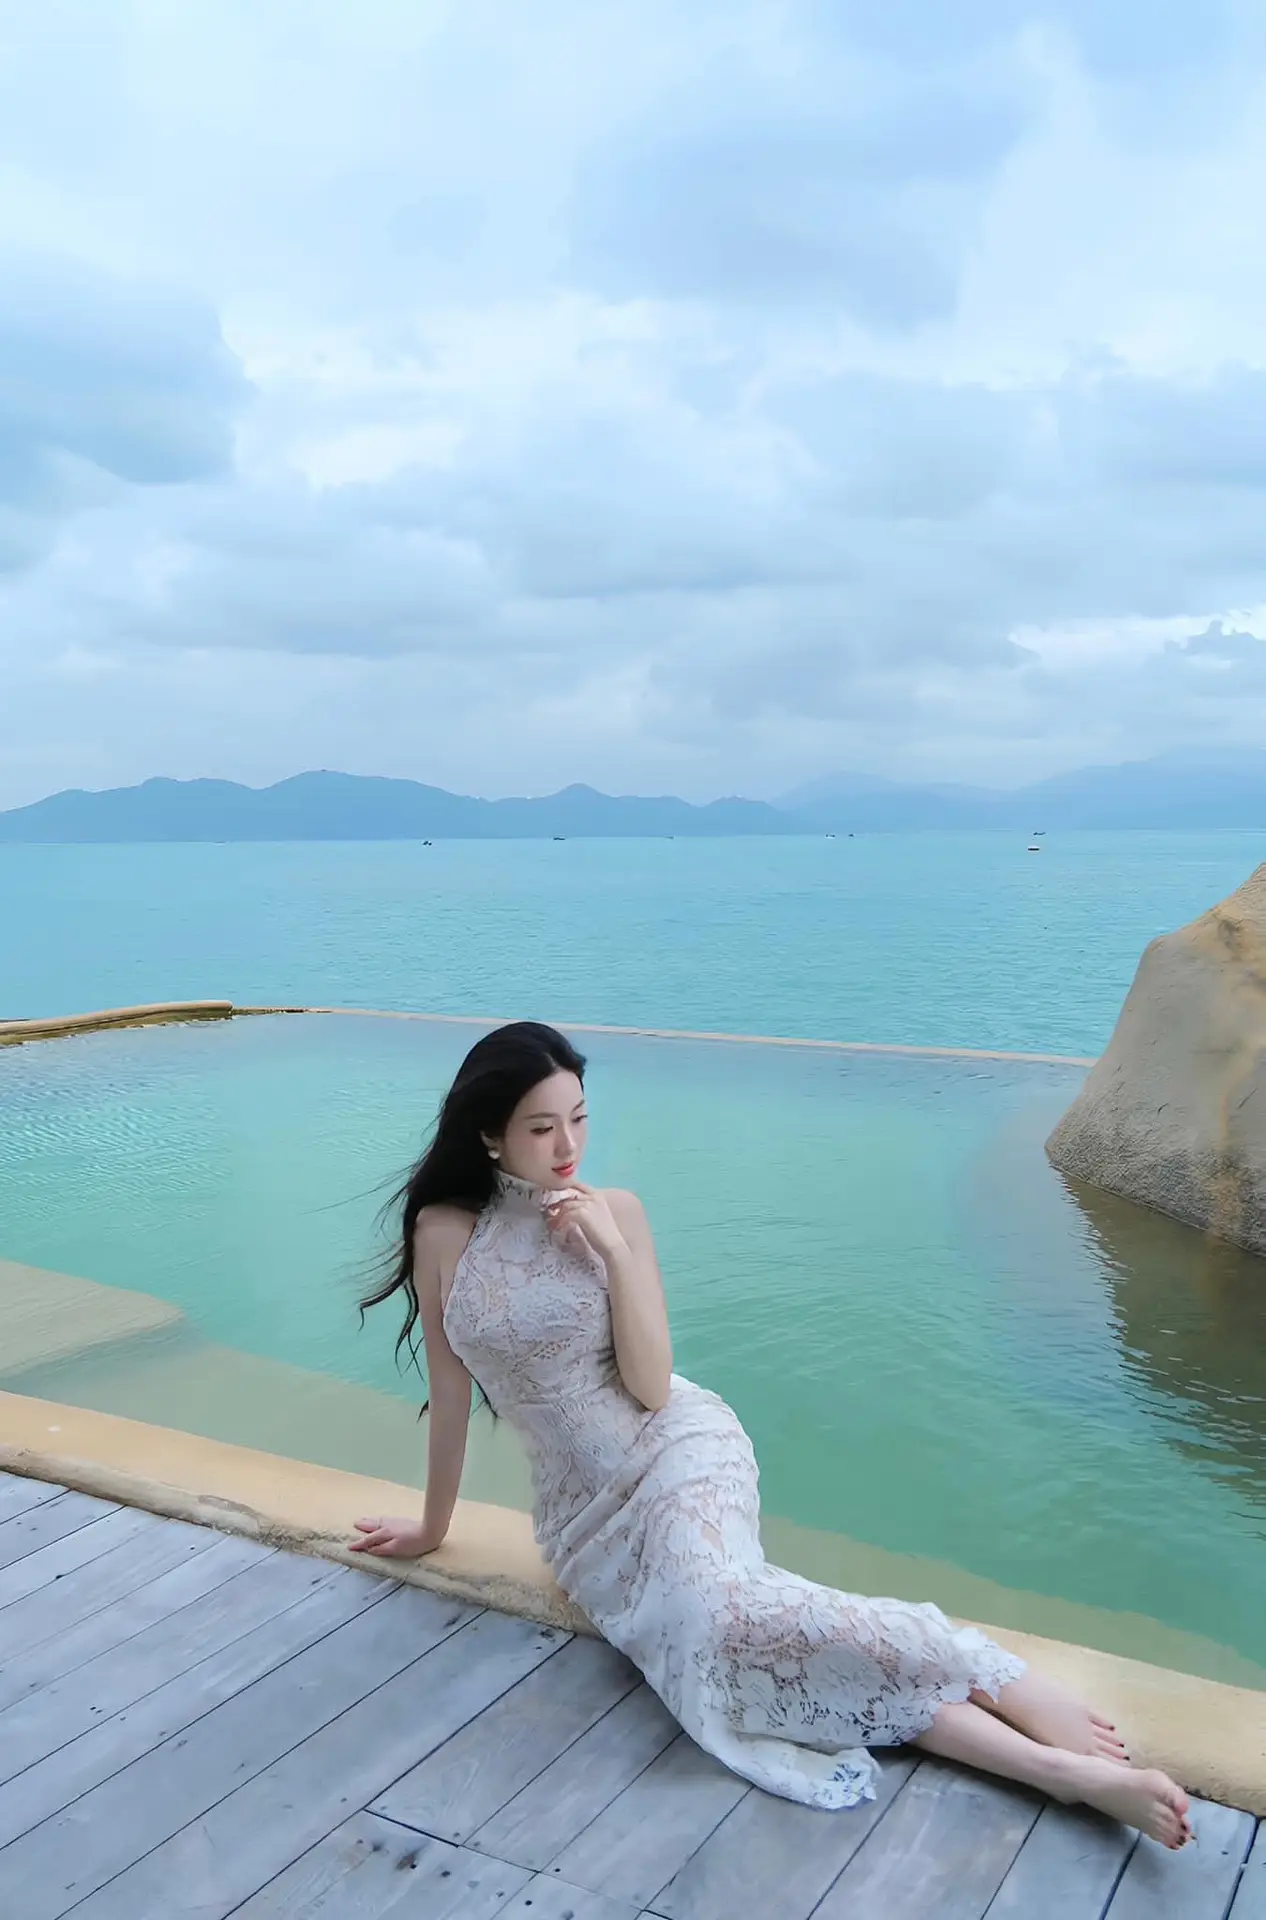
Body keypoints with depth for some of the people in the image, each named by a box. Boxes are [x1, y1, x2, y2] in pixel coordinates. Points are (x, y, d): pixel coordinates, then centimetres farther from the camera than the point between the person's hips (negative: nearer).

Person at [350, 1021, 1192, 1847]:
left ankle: (1029, 1699, -34)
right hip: (582, 1505, 2)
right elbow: (451, 1392, 7)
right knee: (715, 1631, -25)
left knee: (706, 1607, -34)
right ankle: (1046, 1766, -32)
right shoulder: (444, 1231, -3)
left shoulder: (612, 1213, -5)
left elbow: (650, 1387, -10)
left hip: (675, 1450, -2)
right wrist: (432, 1527, 13)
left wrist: (614, 1248, -18)